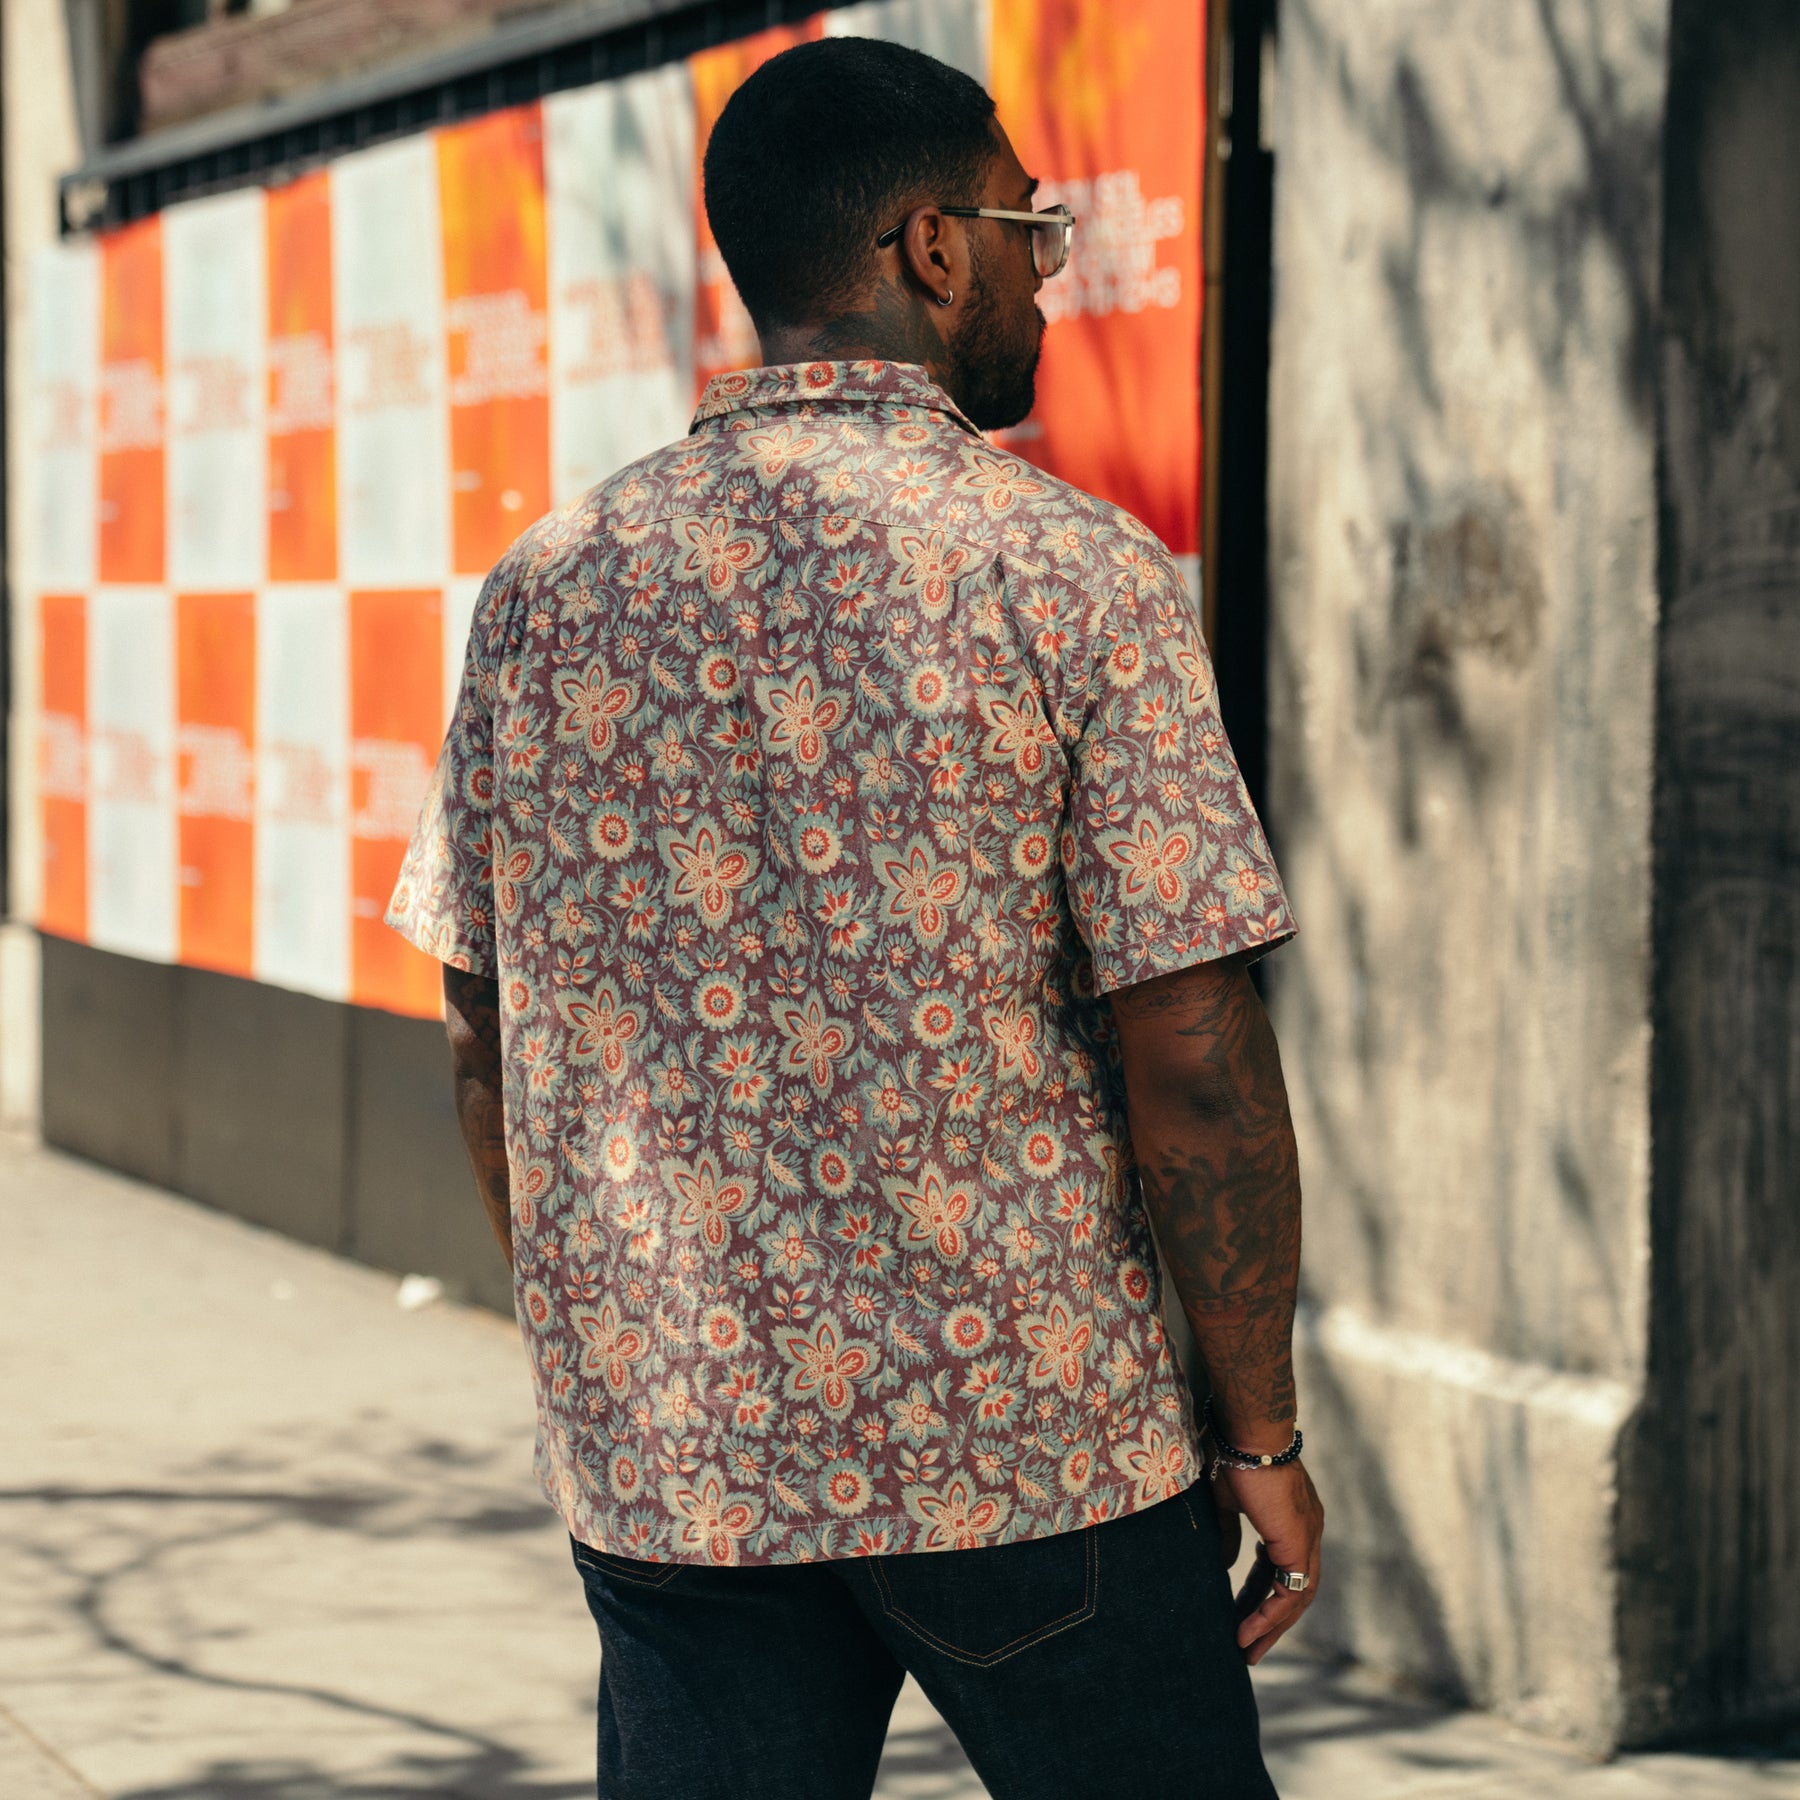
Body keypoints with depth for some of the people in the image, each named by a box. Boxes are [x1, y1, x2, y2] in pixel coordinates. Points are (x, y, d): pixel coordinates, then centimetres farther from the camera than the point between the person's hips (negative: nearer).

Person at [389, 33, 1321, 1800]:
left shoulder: (547, 590, 3)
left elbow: (493, 1053, 8)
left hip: (667, 1450, 4)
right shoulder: (1076, 575, -10)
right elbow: (1193, 1059, -12)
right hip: (1034, 1447, -4)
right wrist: (1260, 1432, -1)